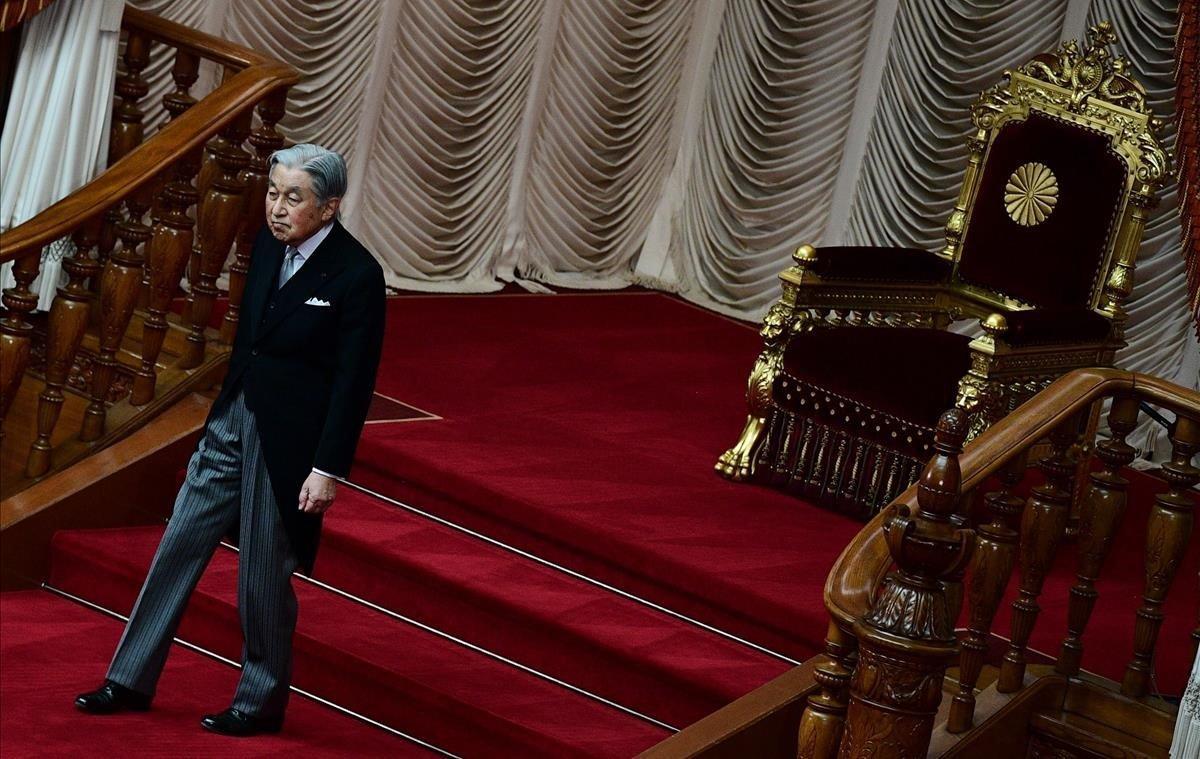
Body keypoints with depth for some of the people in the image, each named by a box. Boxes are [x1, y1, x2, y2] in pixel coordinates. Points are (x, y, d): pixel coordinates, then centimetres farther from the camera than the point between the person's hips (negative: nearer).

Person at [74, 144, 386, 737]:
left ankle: (261, 702, 21)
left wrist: (328, 469, -17)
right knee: (179, 546, 10)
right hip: (234, 420, 7)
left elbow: (354, 383, -16)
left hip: (288, 442, -7)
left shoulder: (356, 276, -17)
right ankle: (131, 681, 19)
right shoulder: (269, 244, 2)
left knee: (263, 576, 3)